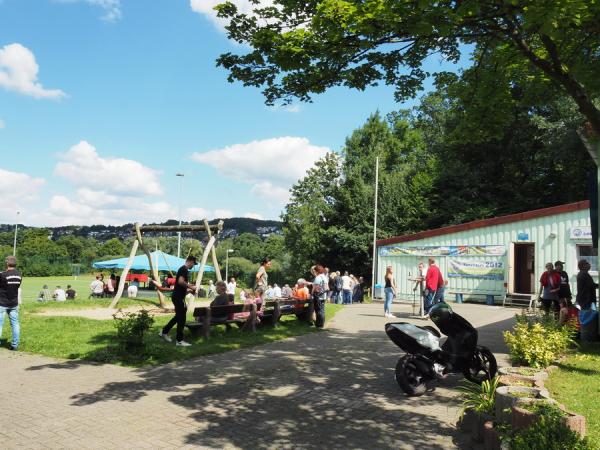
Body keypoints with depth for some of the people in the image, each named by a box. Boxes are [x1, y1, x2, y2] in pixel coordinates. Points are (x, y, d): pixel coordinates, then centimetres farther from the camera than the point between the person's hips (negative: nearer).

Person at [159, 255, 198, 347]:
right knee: (181, 318, -4)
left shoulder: (184, 269, 16)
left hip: (179, 296, 10)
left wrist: (189, 289, 16)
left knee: (179, 316, 19)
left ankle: (164, 332, 28)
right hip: (178, 297, -10)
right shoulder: (184, 269, -15)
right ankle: (179, 340, 3)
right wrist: (191, 287, -17)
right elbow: (181, 282, -28)